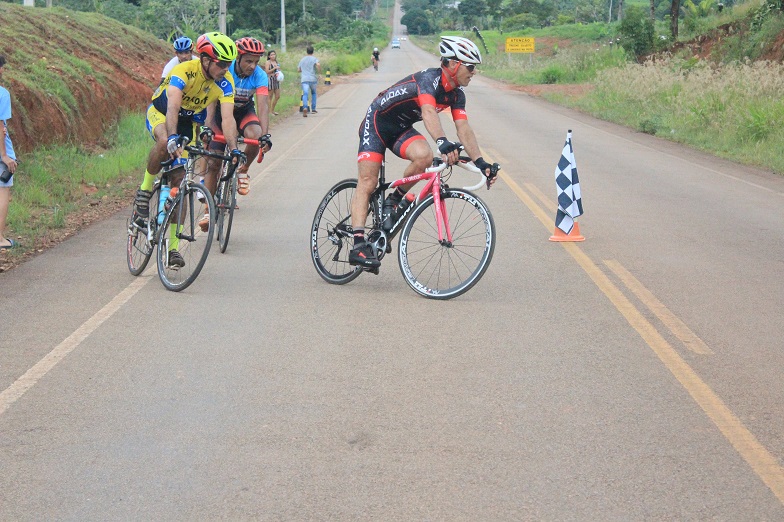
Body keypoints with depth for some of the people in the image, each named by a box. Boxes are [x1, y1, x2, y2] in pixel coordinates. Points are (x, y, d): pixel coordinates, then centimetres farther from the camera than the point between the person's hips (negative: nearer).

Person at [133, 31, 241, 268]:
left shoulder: (225, 82, -20)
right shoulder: (183, 71, -32)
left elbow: (228, 118, -28)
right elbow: (172, 107, -44)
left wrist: (234, 149, -43)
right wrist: (173, 138, -60)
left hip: (189, 121, 4)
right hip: (160, 112, -4)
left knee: (179, 180, -5)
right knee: (166, 142, -40)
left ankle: (173, 246, -1)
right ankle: (145, 191, -16)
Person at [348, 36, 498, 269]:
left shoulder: (456, 94, -4)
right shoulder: (429, 79, -28)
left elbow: (464, 129, -7)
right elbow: (428, 112, -45)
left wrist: (480, 162, -18)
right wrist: (443, 143, -60)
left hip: (402, 128, 6)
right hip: (377, 122, -6)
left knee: (424, 156, -26)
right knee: (367, 182, -15)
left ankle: (393, 201, -3)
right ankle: (358, 245, -21)